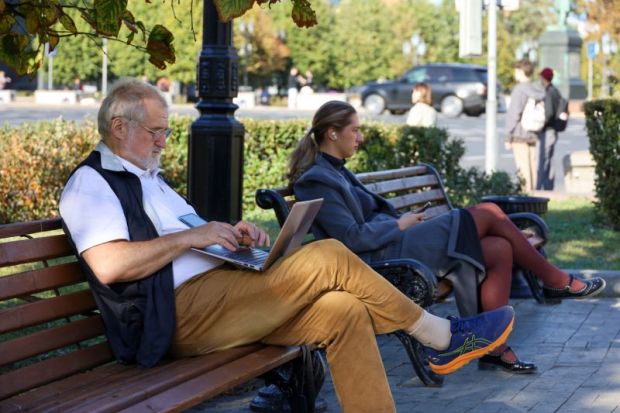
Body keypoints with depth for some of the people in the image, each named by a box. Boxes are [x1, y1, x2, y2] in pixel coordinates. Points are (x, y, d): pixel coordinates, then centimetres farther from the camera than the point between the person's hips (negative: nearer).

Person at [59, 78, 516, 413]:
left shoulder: (147, 177, 27)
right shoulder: (91, 183, -3)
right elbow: (108, 266, -20)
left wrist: (232, 234, 8)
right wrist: (191, 236, -15)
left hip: (215, 301, 10)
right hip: (183, 312, -10)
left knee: (344, 311, -13)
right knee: (329, 257, -18)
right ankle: (441, 337, -5)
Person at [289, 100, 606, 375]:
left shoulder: (336, 172, 19)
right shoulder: (317, 181, -12)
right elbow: (353, 238, -19)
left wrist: (401, 221, 6)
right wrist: (400, 224, -8)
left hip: (391, 247, 10)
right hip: (379, 259, -10)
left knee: (501, 250, -5)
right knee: (488, 214, -12)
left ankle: (494, 348, -4)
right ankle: (554, 280, 4)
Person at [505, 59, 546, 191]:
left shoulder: (519, 90, -12)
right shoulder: (538, 91, 9)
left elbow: (514, 113, -15)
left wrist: (509, 136, -11)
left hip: (520, 134, -7)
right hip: (533, 135, 7)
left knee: (523, 167, -6)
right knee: (532, 165, 9)